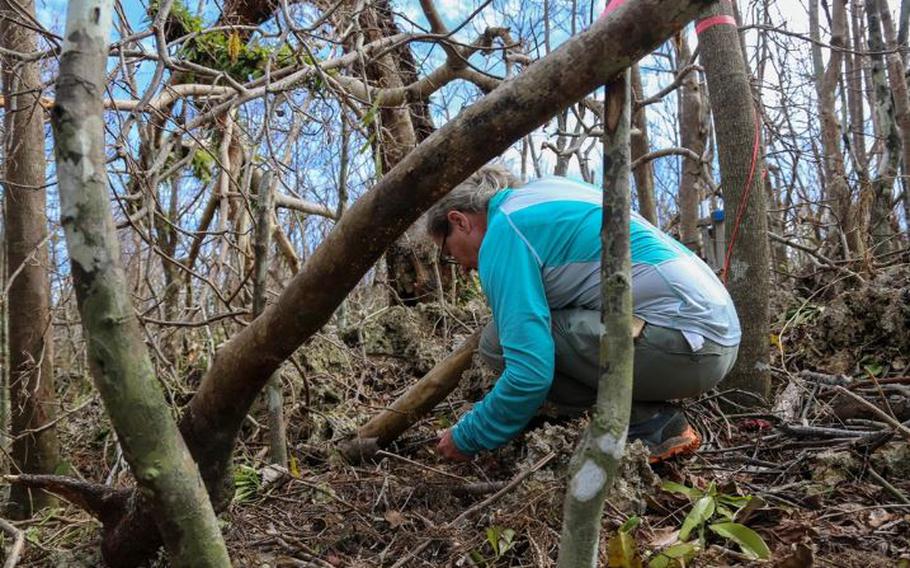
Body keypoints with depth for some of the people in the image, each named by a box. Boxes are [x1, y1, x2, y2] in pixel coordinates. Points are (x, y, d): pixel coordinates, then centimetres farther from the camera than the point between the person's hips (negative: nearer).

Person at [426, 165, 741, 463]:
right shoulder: (543, 189, 18)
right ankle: (658, 421, 11)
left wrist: (466, 437, -1)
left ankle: (648, 427, -3)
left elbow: (530, 374, -18)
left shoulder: (502, 232, -9)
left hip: (685, 342, -10)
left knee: (500, 339, -8)